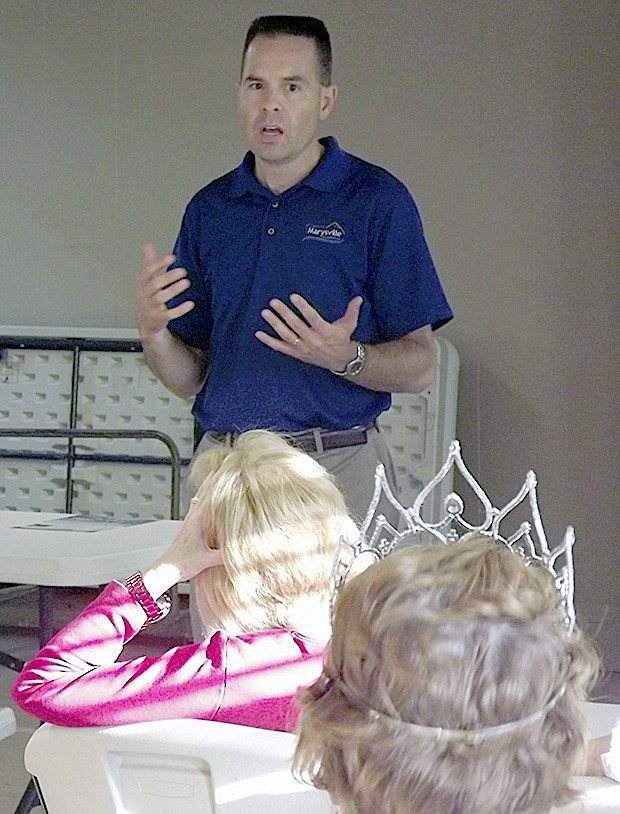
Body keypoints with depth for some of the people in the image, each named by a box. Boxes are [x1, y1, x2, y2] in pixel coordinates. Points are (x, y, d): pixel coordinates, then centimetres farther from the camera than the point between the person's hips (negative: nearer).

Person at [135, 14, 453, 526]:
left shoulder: (377, 201, -2)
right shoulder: (209, 210, 12)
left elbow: (419, 368, -4)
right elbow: (190, 378, 12)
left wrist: (345, 358, -22)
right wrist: (153, 332, -9)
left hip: (336, 472, -3)